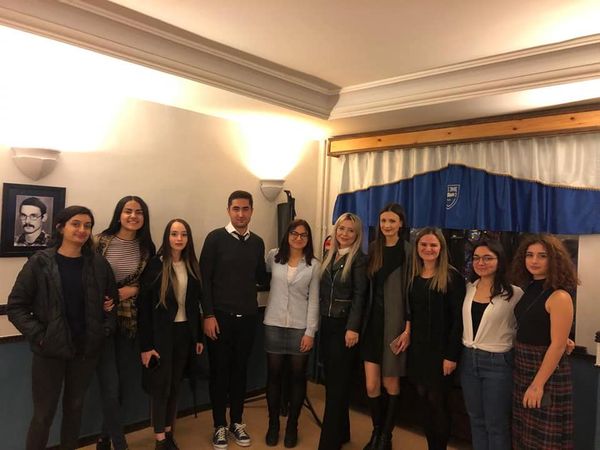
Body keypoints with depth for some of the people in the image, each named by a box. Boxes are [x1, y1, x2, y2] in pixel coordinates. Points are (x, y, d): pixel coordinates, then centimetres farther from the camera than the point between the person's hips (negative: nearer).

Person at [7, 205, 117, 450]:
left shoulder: (98, 263, 0)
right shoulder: (40, 262, -8)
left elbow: (113, 300, 9)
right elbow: (16, 306, -6)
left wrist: (106, 329, -2)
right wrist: (38, 335, -13)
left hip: (86, 350, 3)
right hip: (50, 350, -3)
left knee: (75, 407, 18)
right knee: (43, 414, 6)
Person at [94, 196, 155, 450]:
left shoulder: (146, 247, 2)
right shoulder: (101, 241, -6)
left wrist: (128, 291, -12)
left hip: (128, 321, 3)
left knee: (113, 383, 15)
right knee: (110, 385, -4)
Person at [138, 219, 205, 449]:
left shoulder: (192, 266, 4)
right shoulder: (155, 265, -10)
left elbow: (195, 304, 8)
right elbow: (144, 306, -11)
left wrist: (199, 336, 8)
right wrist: (146, 344, -14)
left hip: (185, 333, 4)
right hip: (161, 333, -4)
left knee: (175, 385, 13)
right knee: (161, 386, 3)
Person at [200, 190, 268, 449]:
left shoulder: (257, 243, 7)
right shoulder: (215, 238, -6)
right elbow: (204, 278, -8)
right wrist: (208, 315, -12)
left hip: (248, 317, 3)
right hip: (220, 316, -3)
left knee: (240, 370, 13)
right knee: (219, 371, 7)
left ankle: (236, 422, 28)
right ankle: (219, 426, 23)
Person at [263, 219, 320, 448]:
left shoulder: (314, 265, 0)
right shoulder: (273, 257, 1)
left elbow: (313, 300, -2)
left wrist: (310, 332, -6)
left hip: (300, 327, 0)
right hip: (274, 324, 1)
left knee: (297, 376, 8)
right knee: (274, 375, 8)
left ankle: (292, 426, 24)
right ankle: (273, 425, 25)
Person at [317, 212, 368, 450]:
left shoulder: (359, 259, -8)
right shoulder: (329, 256, 11)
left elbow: (359, 296, -13)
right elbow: (322, 291, 12)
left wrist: (353, 328, -19)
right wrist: (320, 321, 10)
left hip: (344, 326, -6)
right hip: (326, 324, 7)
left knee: (337, 383, 1)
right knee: (331, 381, 13)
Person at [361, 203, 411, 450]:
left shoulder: (408, 251, -8)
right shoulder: (373, 248, 7)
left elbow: (411, 293, -10)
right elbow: (368, 288, 9)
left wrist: (408, 329, -12)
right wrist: (362, 321, 7)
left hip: (394, 324, -4)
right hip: (373, 321, 4)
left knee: (391, 383, 9)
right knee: (371, 385, 4)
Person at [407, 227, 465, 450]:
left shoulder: (452, 277, -10)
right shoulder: (412, 276, 7)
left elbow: (458, 318, -13)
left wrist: (452, 354, -15)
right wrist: (407, 339, 5)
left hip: (440, 350, -5)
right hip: (417, 348, 5)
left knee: (437, 402, 3)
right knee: (424, 401, 13)